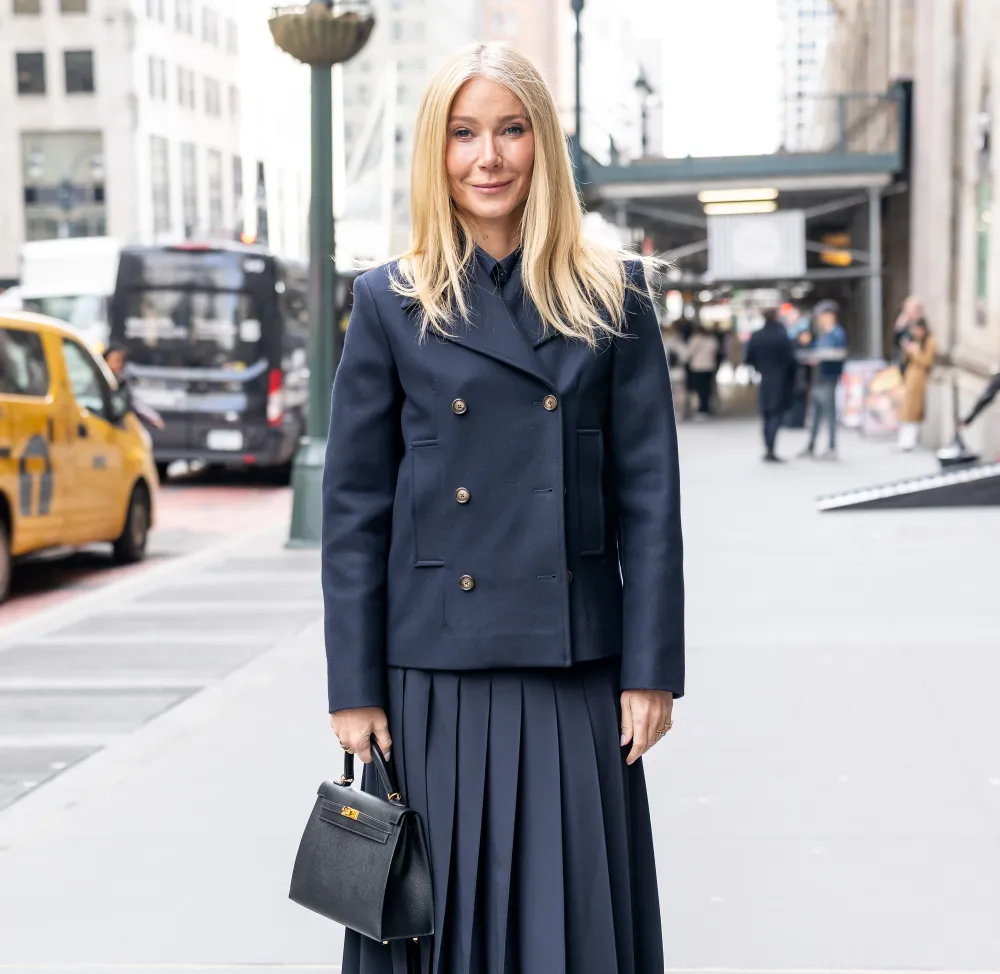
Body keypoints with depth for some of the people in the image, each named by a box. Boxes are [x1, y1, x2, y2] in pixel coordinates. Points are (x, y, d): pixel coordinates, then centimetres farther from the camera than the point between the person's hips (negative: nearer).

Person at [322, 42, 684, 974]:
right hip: (437, 670, 0)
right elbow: (352, 506, 2)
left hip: (574, 671, 1)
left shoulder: (612, 295, 3)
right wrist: (354, 687, -2)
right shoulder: (391, 302, 2)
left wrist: (651, 670, -3)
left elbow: (649, 494, 2)